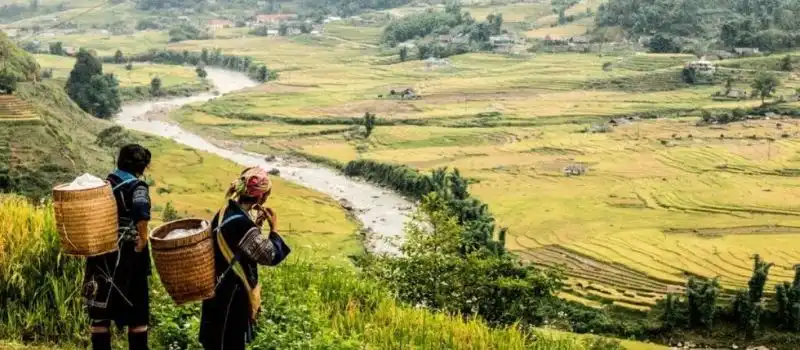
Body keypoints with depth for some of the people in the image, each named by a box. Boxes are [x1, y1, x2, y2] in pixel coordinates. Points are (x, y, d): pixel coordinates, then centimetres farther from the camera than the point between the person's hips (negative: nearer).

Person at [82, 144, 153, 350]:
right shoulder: (137, 187, -11)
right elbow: (141, 210, -30)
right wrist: (143, 237, -22)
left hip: (101, 252, 5)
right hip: (128, 255, -5)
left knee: (100, 309, 12)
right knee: (136, 311, 8)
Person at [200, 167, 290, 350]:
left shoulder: (224, 213, -2)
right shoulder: (243, 225, -29)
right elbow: (271, 256, -18)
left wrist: (256, 223, 7)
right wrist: (273, 228, -6)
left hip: (218, 287, 9)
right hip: (232, 292, -9)